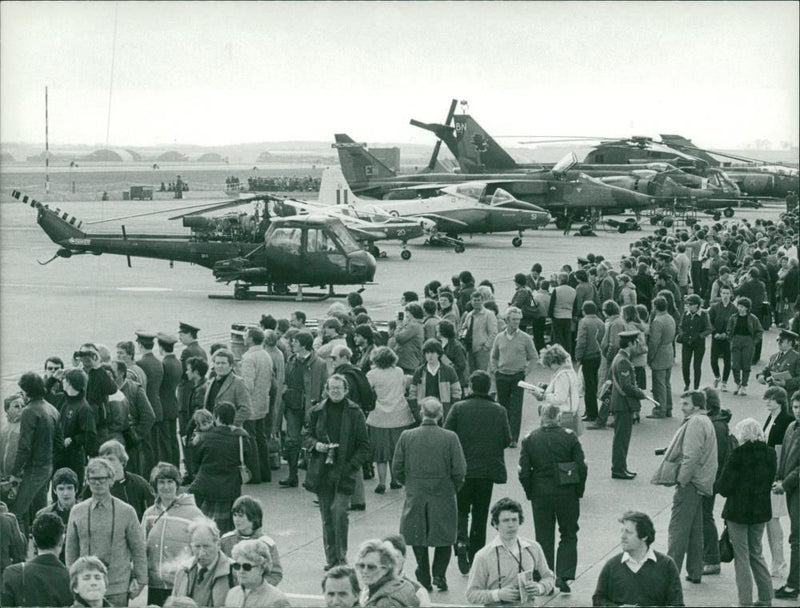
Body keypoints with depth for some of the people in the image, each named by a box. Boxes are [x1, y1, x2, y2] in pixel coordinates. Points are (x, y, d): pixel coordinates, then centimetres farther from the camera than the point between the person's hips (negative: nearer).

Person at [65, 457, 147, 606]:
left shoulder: (126, 511, 2)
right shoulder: (77, 512, 7)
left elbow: (138, 549, 5)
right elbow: (71, 550, 11)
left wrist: (139, 580, 3)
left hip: (118, 589, -1)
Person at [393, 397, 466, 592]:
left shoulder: (407, 437, -7)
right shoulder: (450, 438, -11)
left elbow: (397, 468, -1)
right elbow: (459, 470, -10)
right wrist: (453, 489, 8)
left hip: (415, 496, 1)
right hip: (443, 496, -1)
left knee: (419, 540, 13)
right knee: (444, 538, 15)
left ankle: (424, 579, 13)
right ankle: (439, 575, 8)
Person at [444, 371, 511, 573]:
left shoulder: (458, 409, -9)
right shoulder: (499, 411, -3)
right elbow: (507, 440, 0)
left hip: (463, 469, -1)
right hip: (488, 470, 1)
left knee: (461, 510, 12)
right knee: (480, 513, 12)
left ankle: (461, 542, -13)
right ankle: (476, 554, 16)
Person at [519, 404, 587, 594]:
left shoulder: (529, 439, -5)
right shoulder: (570, 437, -8)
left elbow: (524, 472, -6)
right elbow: (582, 468, -8)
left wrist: (531, 493, 7)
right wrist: (578, 491, 5)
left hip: (540, 494, 1)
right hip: (567, 493, -1)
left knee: (544, 538, 10)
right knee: (569, 535, 13)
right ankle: (564, 576, 2)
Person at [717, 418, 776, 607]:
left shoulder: (739, 454, -17)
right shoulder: (769, 454, 0)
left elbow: (724, 486, -15)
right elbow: (771, 481, 8)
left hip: (738, 511, -6)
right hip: (761, 510, 6)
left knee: (741, 556, 4)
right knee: (756, 553, 19)